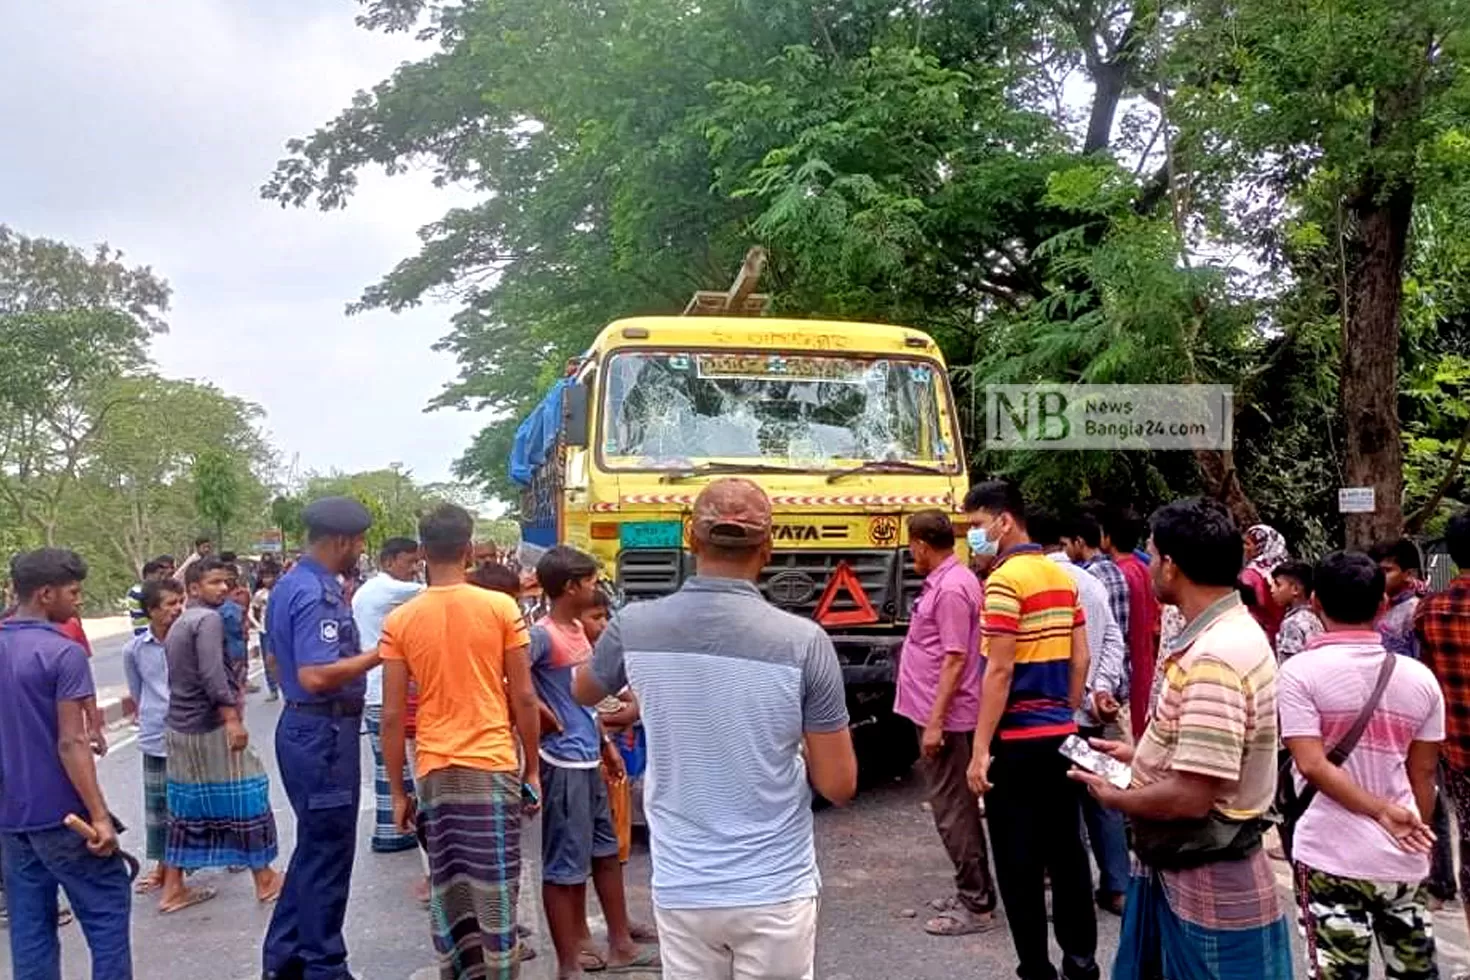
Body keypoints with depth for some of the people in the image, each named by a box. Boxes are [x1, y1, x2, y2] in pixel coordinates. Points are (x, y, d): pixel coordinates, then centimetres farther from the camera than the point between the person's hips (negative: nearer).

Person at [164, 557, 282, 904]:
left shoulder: (178, 624, 15)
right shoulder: (208, 619, -15)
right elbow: (212, 675, -25)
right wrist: (232, 718, -28)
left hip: (178, 727, 9)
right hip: (210, 727, -9)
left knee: (187, 807, 14)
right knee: (245, 797, 2)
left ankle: (173, 888, 18)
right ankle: (264, 879, 10)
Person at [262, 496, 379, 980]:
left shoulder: (291, 584, 11)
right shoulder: (317, 594, -22)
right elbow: (316, 677, -29)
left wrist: (340, 611, 21)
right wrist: (379, 654, -22)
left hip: (306, 726, 11)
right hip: (324, 733, -11)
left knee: (315, 846, 21)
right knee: (328, 853, 2)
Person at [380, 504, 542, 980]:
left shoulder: (399, 621, -2)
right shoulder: (501, 608, -5)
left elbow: (393, 715, -1)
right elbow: (523, 697, -4)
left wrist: (397, 791, 7)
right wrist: (532, 768, 7)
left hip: (433, 771, 2)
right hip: (493, 765, -2)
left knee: (446, 887, 14)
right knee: (495, 887, 6)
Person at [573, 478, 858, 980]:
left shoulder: (635, 626, -7)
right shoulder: (803, 641, -15)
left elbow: (583, 692, 17)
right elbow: (839, 785, -8)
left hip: (680, 890, 2)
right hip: (774, 891, -2)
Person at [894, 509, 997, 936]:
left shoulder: (951, 588, -19)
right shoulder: (944, 582, 12)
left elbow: (955, 660, -22)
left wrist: (935, 722, -22)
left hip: (945, 719, -10)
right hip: (938, 715, 10)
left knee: (953, 809, -2)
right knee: (957, 806, 17)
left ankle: (976, 906, 6)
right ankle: (974, 892, 27)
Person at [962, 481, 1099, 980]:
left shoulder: (1004, 580, -15)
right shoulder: (1062, 575, 9)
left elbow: (999, 671, -19)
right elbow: (1079, 659, 12)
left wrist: (980, 749, -17)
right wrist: (1067, 716, 19)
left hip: (1016, 741, -8)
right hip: (1060, 736, 8)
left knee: (1018, 862, 3)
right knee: (1066, 850, 15)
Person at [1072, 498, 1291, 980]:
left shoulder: (1213, 659, -28)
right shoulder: (1228, 633, 6)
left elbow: (1190, 796, -30)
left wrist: (1114, 797, -13)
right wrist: (1137, 755, 14)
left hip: (1209, 885, -10)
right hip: (1178, 868, 10)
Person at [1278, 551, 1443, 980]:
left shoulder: (1300, 671, -9)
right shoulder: (1419, 677, 3)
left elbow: (1312, 765, -18)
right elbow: (1424, 774, 9)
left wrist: (1380, 811, -13)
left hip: (1332, 858, -4)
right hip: (1405, 859, 5)